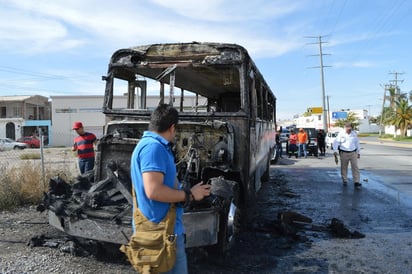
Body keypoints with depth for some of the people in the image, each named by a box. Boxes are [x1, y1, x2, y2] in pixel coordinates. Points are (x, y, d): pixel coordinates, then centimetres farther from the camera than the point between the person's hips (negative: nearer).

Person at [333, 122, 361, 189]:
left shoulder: (354, 134, 7)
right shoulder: (341, 134, -3)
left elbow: (357, 143, 16)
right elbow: (336, 142, -7)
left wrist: (358, 152, 17)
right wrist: (335, 151, -19)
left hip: (353, 153, 2)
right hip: (344, 153, -2)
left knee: (355, 167, -5)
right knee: (344, 168, 6)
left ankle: (356, 182, -7)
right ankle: (344, 181, 20)